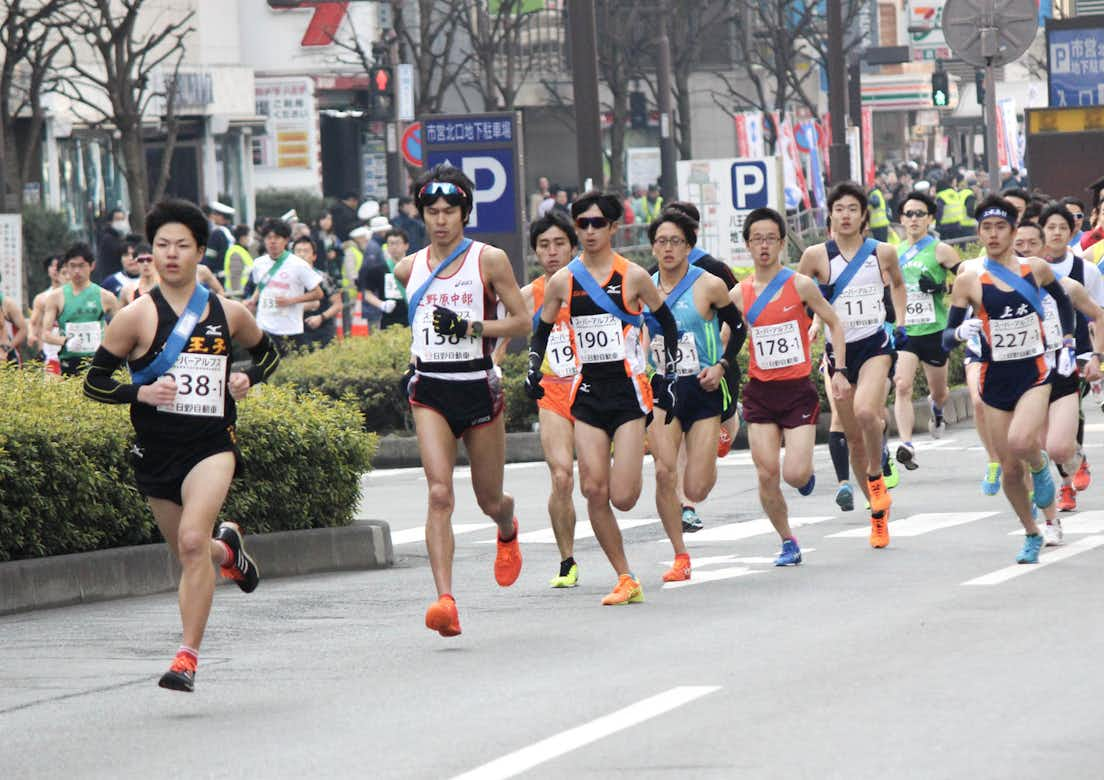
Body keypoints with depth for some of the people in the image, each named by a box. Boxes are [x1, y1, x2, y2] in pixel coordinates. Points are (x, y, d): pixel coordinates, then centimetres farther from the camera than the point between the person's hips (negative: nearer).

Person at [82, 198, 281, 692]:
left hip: (212, 445, -1)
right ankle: (228, 549, 53)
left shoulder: (228, 313, 4)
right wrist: (141, 392, -18)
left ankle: (188, 657, -18)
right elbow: (95, 382, -1)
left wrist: (248, 379, 2)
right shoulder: (137, 316, -3)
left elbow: (266, 352, 23)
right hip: (156, 452, 2)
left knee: (193, 540, -23)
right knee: (188, 554, 14)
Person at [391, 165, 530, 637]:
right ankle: (445, 599, -25)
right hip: (429, 391, 1)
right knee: (439, 494, -17)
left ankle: (508, 532, 50)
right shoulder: (409, 269, 7)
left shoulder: (489, 260, -4)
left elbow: (521, 322, -5)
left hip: (478, 387, -1)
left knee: (489, 499, 12)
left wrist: (470, 327, -16)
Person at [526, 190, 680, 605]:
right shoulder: (562, 282, 4)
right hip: (588, 392, 3)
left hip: (628, 390, -3)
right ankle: (625, 580, 3)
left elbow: (667, 323, 10)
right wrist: (534, 370, 1)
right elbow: (542, 331, 16)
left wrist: (668, 374, 5)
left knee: (622, 497, -11)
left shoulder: (633, 277, -3)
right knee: (594, 489, -7)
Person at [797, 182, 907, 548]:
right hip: (838, 349, 1)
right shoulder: (816, 255, -3)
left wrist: (900, 323, 12)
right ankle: (878, 512, 18)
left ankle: (876, 477, -4)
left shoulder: (883, 253, 1)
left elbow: (898, 284, 21)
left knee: (865, 411, -29)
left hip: (875, 344, -1)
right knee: (853, 437, 4)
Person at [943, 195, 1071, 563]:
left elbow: (1062, 300, 21)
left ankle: (1041, 467, 7)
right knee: (1010, 470, 5)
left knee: (1021, 442, -28)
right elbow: (947, 338, -3)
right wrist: (961, 332, -25)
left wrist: (1067, 344, 16)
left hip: (1034, 372, -1)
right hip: (995, 379, 1)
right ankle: (1032, 536, 26)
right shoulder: (969, 280, -5)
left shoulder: (1036, 269, -1)